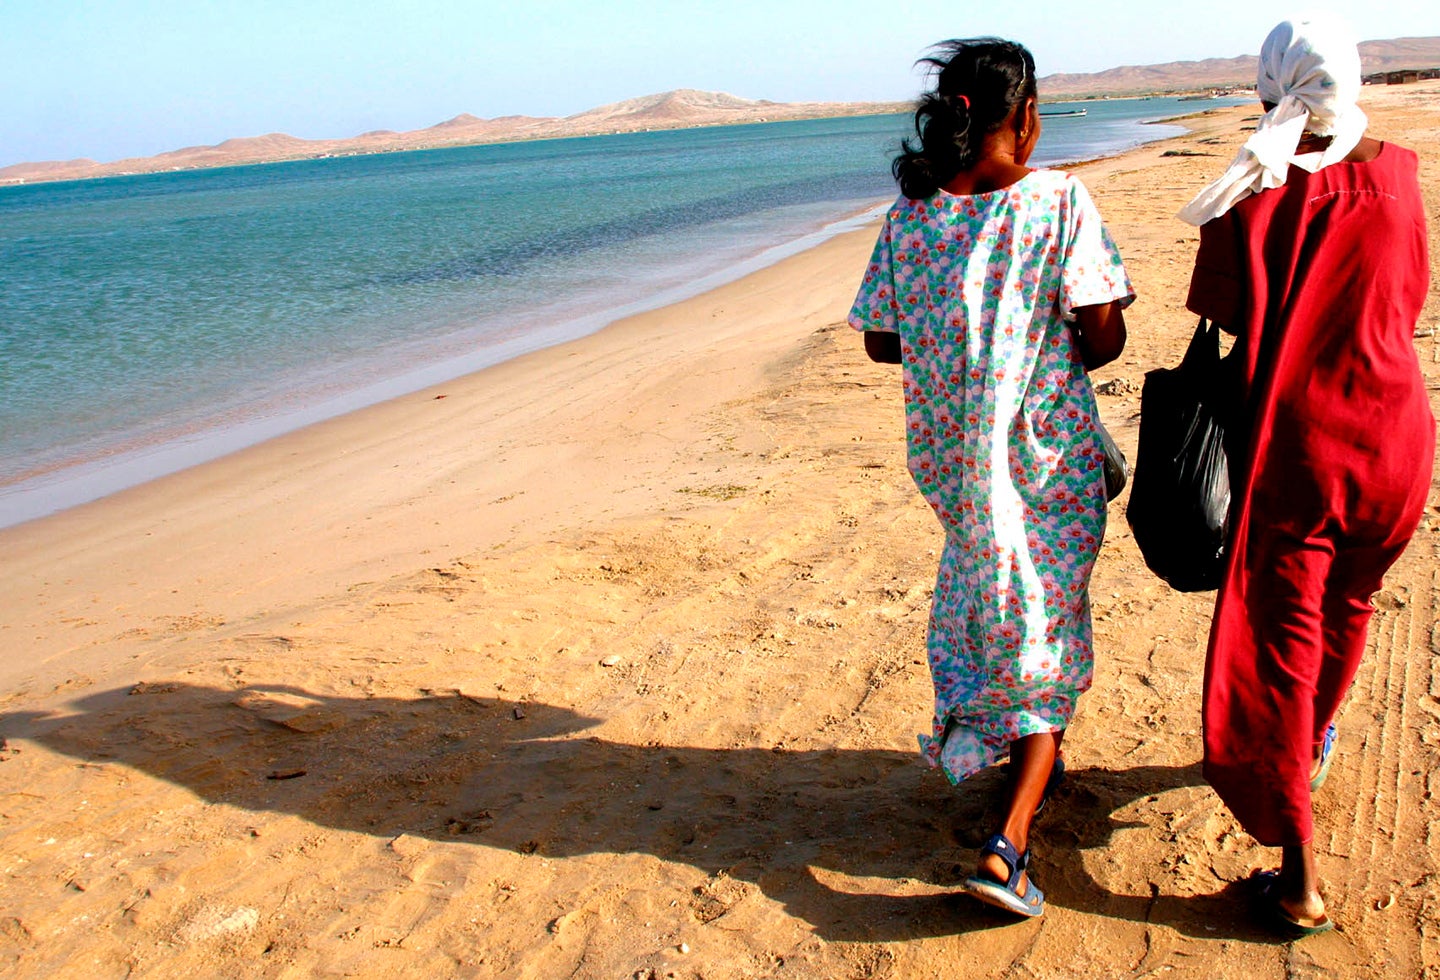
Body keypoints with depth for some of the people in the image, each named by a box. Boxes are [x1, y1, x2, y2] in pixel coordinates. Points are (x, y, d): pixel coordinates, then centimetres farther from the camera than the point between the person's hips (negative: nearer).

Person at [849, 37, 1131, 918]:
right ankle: (1009, 844, -1)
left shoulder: (910, 213, -1)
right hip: (1046, 451, -4)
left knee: (982, 587, 27)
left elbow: (881, 340, 3)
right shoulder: (1057, 199, -12)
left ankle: (1033, 753, 40)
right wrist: (1060, 359, 6)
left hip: (947, 452, 4)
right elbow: (1105, 332, -15)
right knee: (1045, 631, 6)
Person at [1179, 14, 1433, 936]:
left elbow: (1224, 319, -8)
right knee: (1347, 608, 25)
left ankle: (1301, 877, 2)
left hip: (1294, 442, -4)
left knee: (1282, 636, 3)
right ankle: (1313, 747, 52)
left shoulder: (1250, 198, -12)